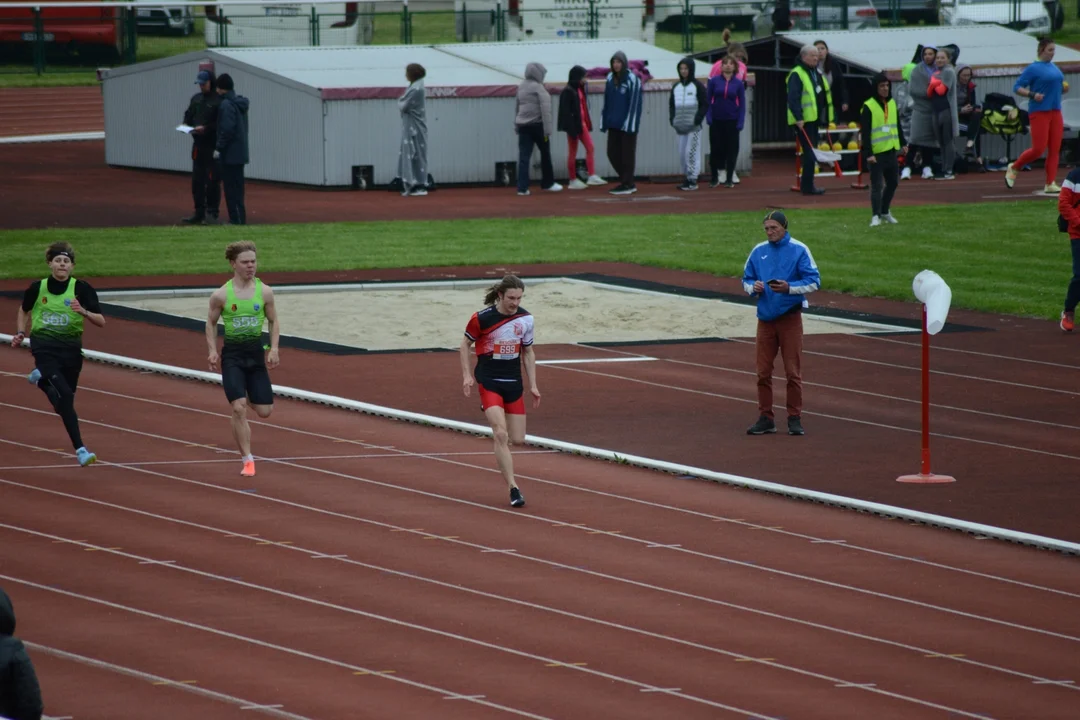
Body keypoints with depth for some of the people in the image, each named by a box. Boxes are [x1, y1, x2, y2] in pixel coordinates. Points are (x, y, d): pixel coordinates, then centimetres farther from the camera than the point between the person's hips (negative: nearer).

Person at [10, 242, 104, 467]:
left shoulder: (81, 288, -7)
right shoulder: (37, 288, -3)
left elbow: (101, 322, -11)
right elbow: (24, 310, 19)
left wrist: (84, 312, -27)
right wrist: (20, 333, 8)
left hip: (71, 348, 2)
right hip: (44, 346, -2)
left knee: (65, 399, 16)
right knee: (64, 394, -20)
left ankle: (40, 378, 49)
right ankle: (80, 449, -20)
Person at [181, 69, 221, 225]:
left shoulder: (219, 101, -10)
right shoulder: (196, 99, 13)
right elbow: (188, 115, 22)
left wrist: (206, 128, -21)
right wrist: (186, 125, 2)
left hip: (213, 146, -8)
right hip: (198, 145, 8)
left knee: (212, 181, -4)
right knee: (197, 180, 10)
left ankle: (212, 213, 2)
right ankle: (199, 213, 17)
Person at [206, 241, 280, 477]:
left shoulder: (264, 292, -2)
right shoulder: (221, 295, -7)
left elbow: (274, 322, 8)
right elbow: (211, 323, 6)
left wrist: (274, 348, -4)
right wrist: (213, 350, -5)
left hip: (255, 352, 3)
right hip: (232, 354, -3)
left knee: (264, 411, 3)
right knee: (239, 409, -15)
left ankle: (248, 398, 41)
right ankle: (247, 460, -6)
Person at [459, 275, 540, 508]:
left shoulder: (525, 319, 0)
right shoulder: (482, 318, -12)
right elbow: (465, 344, 2)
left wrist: (533, 385, 9)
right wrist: (467, 375, -6)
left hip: (514, 383, 4)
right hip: (489, 381, -4)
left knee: (517, 439, 4)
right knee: (501, 434, -18)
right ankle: (513, 489, -18)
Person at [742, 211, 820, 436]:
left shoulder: (798, 250, -3)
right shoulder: (758, 251, 8)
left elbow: (814, 282, -6)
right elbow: (746, 280, 16)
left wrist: (789, 288, -20)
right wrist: (753, 287, -7)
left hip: (790, 317, -4)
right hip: (765, 317, 4)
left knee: (793, 371, -1)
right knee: (763, 371, 3)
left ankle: (795, 419, 5)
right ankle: (765, 418, 10)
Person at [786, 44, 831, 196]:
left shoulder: (816, 73, 16)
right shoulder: (797, 75, -14)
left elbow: (822, 95, 24)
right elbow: (793, 98, -21)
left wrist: (827, 116, 21)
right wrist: (798, 118, -27)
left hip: (814, 119, 9)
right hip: (803, 121, -9)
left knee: (811, 152, 13)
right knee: (810, 152, -10)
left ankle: (807, 184, 20)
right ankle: (807, 186, -6)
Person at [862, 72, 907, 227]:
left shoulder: (892, 103, 10)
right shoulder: (868, 107, -12)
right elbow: (865, 133, -15)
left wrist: (902, 143, 16)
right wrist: (868, 154, -19)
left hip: (891, 150, 7)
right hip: (876, 153, -7)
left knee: (893, 182, 15)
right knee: (877, 185, -6)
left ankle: (884, 211, 30)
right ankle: (876, 215, 0)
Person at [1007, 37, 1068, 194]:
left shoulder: (1054, 67, 15)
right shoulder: (1033, 69, -7)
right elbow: (1017, 87, -8)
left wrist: (1063, 88, 8)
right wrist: (1032, 95, -22)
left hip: (1055, 112, 7)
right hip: (1039, 112, -7)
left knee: (1055, 150, 0)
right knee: (1038, 149, -10)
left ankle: (1050, 184, 2)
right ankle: (1013, 168, 12)